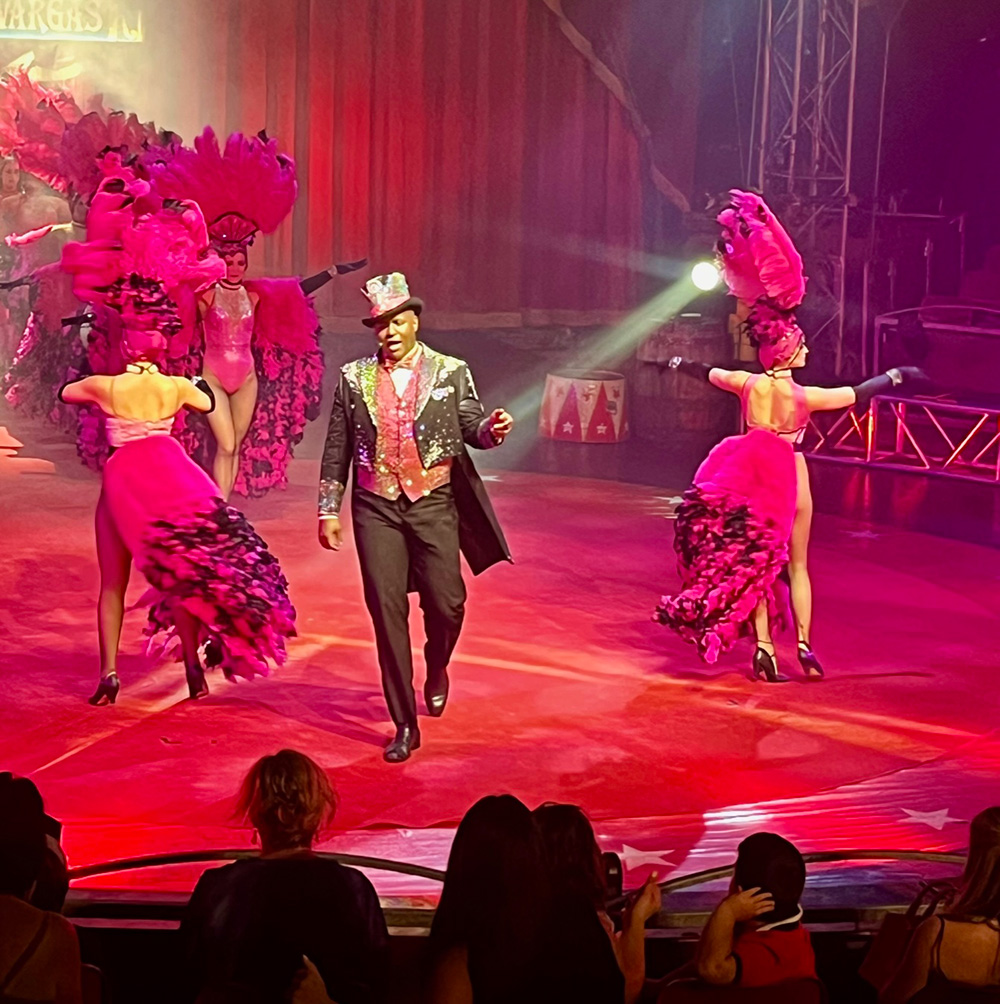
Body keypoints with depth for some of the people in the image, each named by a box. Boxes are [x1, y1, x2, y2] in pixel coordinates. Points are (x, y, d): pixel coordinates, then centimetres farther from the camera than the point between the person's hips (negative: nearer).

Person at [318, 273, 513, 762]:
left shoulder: (450, 372, 3)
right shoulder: (354, 378, 5)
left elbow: (471, 428, 1)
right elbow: (336, 449, 8)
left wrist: (492, 429, -22)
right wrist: (329, 510, 5)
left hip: (434, 502, 0)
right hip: (376, 506, 1)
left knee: (446, 603, -4)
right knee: (387, 611, -2)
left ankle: (436, 670, 33)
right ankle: (405, 725, 7)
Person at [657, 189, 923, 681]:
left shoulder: (748, 385, -6)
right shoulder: (804, 397, -14)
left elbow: (709, 373, 12)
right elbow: (857, 394, -5)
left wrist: (678, 364, 31)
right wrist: (894, 376, 9)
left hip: (749, 479, 3)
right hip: (790, 480, -2)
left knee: (752, 561, 8)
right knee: (796, 564, 10)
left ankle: (764, 649, 2)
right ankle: (804, 643, 3)